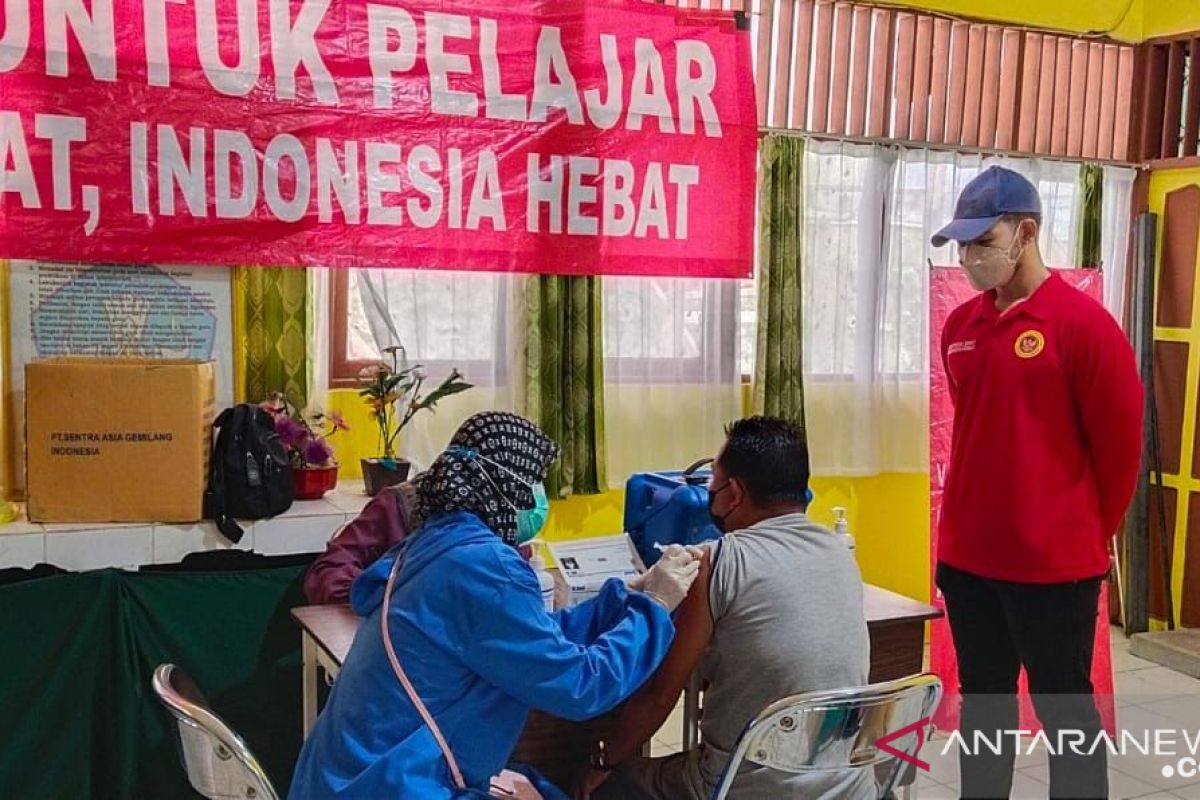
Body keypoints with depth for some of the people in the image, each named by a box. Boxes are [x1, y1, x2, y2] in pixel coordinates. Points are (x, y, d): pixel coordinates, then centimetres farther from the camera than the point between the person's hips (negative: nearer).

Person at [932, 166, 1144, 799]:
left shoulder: (1083, 323, -13)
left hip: (1053, 563, -6)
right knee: (982, 701, 17)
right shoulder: (959, 326, 6)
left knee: (1063, 707, 8)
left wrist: (1088, 535, 2)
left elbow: (1120, 443, -7)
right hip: (968, 556, 6)